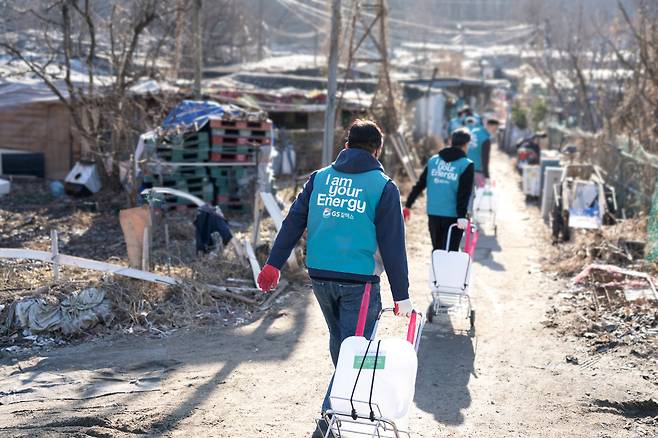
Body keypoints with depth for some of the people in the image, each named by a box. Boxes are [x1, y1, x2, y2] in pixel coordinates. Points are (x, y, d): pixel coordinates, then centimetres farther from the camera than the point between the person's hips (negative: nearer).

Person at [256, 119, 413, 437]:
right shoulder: (383, 186, -4)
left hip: (320, 277, 5)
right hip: (359, 281, -5)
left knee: (339, 340, 23)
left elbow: (293, 222, 4)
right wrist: (401, 295, -3)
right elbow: (393, 245, -6)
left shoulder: (320, 178, 7)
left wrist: (274, 263, 7)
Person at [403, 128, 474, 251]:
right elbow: (464, 193, -14)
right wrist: (462, 216, -19)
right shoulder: (466, 165, -6)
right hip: (453, 216, -4)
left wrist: (408, 205, 12)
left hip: (433, 214, 4)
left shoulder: (433, 160, 7)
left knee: (437, 250, 17)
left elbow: (420, 185, 8)